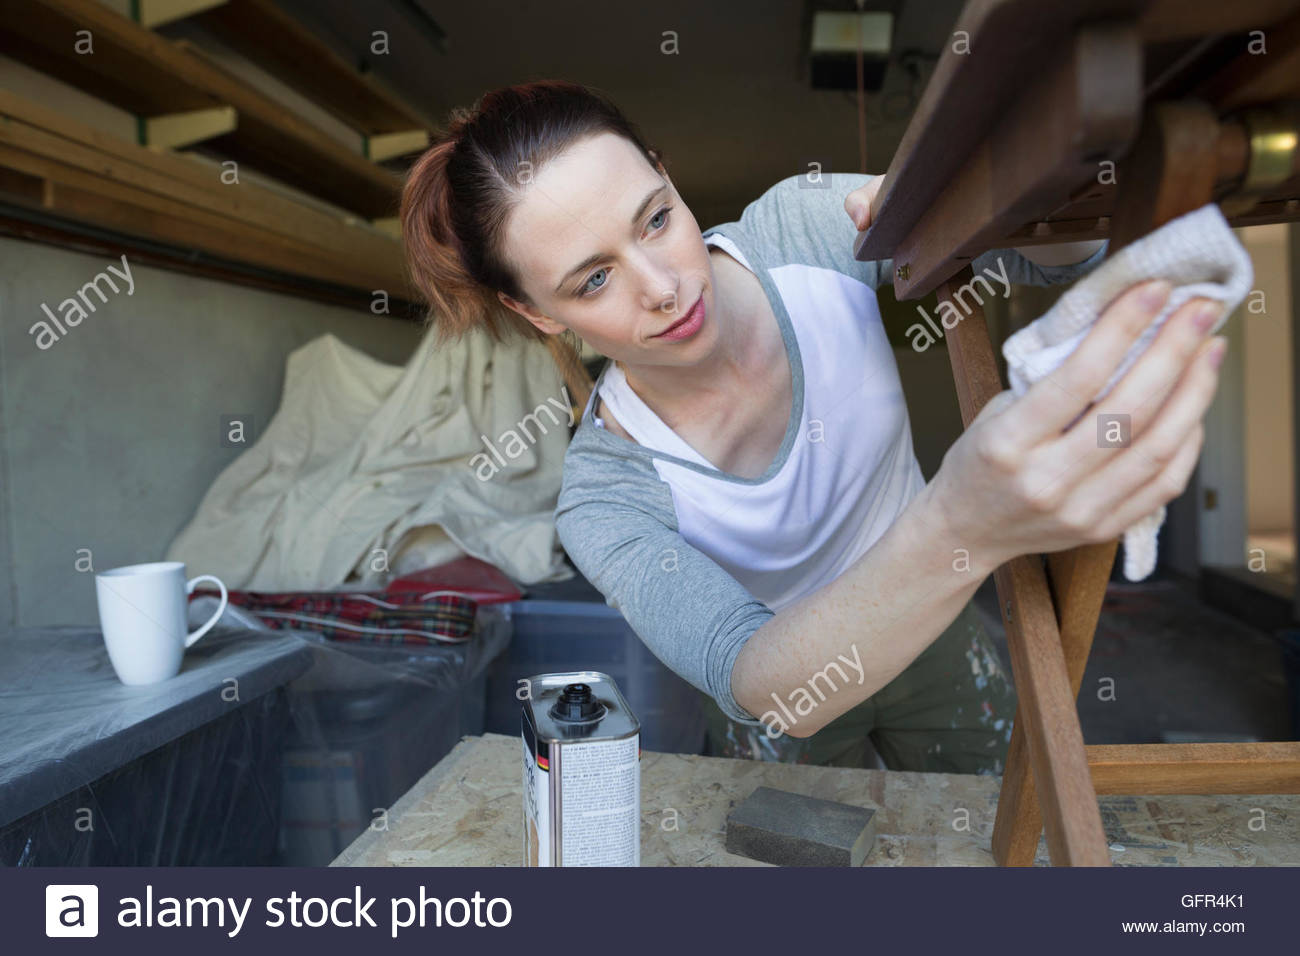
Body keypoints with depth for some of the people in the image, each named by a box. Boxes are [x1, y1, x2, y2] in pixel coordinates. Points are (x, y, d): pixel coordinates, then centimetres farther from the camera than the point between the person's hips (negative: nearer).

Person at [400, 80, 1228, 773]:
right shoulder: (603, 500, -33)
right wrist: (962, 527, -67)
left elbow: (1062, 252, -20)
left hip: (934, 627, 4)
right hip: (792, 696, -3)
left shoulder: (803, 226, -26)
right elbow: (768, 688, -47)